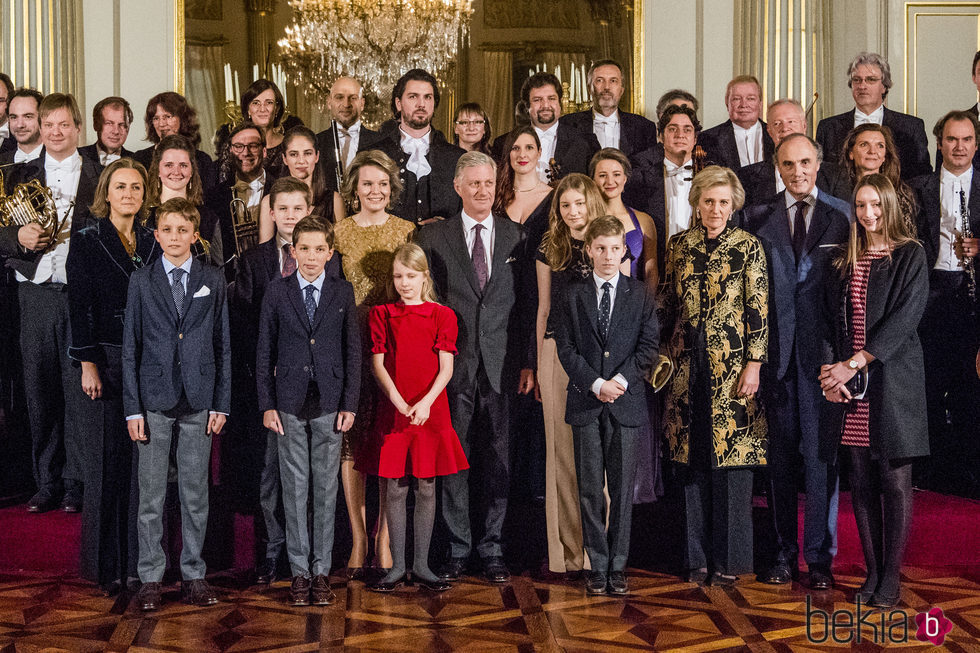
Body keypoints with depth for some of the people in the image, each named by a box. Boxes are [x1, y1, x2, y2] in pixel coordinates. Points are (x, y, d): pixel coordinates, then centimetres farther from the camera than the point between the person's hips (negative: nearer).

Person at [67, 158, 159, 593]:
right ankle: (107, 565, 9)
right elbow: (79, 308, -4)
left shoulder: (153, 243, 11)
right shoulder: (87, 242, 1)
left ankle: (141, 560, 10)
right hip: (105, 360, -3)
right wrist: (88, 364, -11)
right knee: (107, 458, 0)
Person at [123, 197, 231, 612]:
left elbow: (223, 345, 6)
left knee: (195, 495, 6)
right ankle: (150, 578, 12)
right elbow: (131, 348, 3)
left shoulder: (213, 281, 6)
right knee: (151, 496, 3)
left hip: (199, 402, 1)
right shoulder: (141, 282, 4)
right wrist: (132, 408, -3)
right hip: (155, 402, -1)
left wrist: (221, 403, 0)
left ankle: (193, 575, 16)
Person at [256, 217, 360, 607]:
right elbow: (265, 352, 4)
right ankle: (300, 571, 11)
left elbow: (353, 352, 5)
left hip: (330, 405, 0)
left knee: (326, 488, 4)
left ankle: (322, 571, 12)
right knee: (295, 488, 3)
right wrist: (267, 405, -2)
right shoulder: (277, 292, 3)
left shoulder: (343, 293, 4)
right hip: (289, 405, 0)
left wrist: (349, 405, -1)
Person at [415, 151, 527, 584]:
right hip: (453, 365, -1)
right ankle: (458, 548, 14)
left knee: (498, 459, 5)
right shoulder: (433, 238, 4)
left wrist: (525, 362, 1)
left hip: (500, 365, 1)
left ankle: (492, 548, 16)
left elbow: (526, 304, 6)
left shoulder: (515, 236, 7)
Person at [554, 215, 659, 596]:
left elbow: (648, 345, 2)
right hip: (585, 403, 0)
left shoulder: (640, 295, 7)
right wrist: (596, 384, -11)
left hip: (626, 401, 0)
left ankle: (618, 565, 10)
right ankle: (597, 565, 10)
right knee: (590, 488, 2)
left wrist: (621, 380, -11)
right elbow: (565, 348, 1)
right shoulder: (574, 296, 7)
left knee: (623, 488, 2)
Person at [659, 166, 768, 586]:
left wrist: (753, 364, -10)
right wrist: (662, 354, 10)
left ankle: (729, 557, 9)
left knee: (732, 456, -1)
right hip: (687, 364, 3)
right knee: (692, 458, 6)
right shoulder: (679, 245, 9)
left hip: (732, 364, -3)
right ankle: (697, 555, 16)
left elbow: (758, 310, -4)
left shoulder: (748, 247, -1)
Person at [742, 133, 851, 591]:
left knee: (821, 453, 0)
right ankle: (784, 553, 18)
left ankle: (819, 556, 10)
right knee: (781, 454, 9)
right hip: (776, 350, 2)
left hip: (824, 349, -2)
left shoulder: (843, 215, 4)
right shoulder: (757, 218, 8)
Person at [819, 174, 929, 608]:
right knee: (861, 482, 6)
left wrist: (855, 363, -16)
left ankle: (891, 578, 5)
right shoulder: (844, 261, 13)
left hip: (892, 379, -4)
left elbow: (904, 318, -11)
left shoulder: (910, 257, -1)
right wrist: (829, 368, -5)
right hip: (848, 385, 4)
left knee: (894, 481, -2)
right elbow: (830, 319, 10)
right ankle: (872, 573, 15)